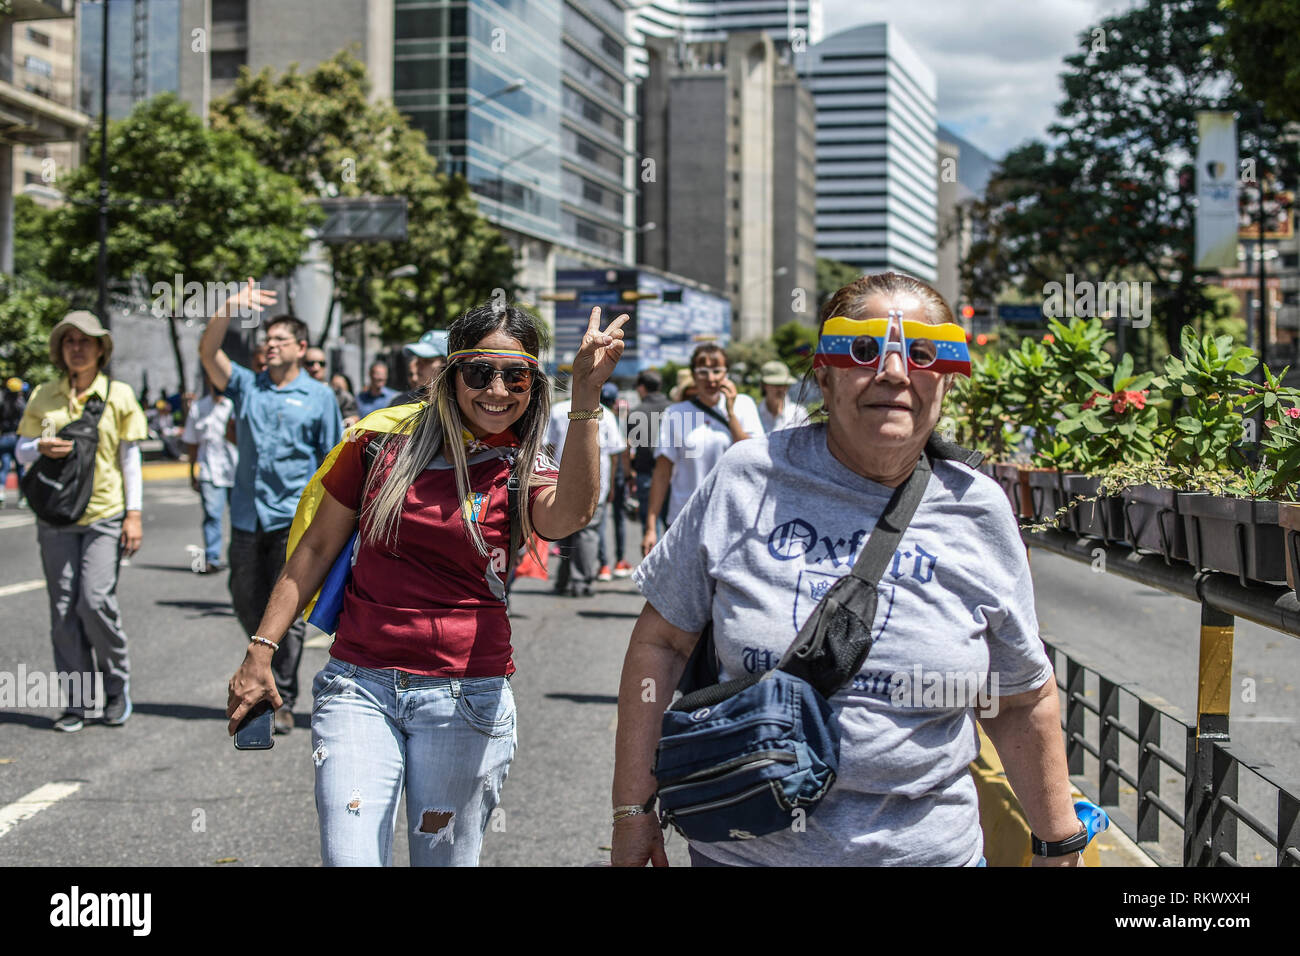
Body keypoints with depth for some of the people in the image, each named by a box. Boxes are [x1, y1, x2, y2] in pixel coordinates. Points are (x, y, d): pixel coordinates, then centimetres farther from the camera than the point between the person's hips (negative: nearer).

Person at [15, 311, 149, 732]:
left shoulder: (119, 395, 2)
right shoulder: (44, 397, 7)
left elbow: (130, 459, 4)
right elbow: (22, 450, 11)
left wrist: (134, 514, -2)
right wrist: (41, 448, -12)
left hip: (105, 515, -3)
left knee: (96, 600, -14)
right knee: (64, 609, 2)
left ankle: (117, 685, 8)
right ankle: (76, 702, 11)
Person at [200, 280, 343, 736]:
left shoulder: (320, 397, 5)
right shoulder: (246, 386, 11)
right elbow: (208, 351, -4)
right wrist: (229, 308, -18)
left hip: (295, 518, -3)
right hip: (247, 517, 4)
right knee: (247, 603, 11)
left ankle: (283, 702, 1)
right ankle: (273, 668, 35)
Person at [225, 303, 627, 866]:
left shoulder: (525, 471, 1)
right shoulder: (385, 440, 3)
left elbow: (569, 515, -25)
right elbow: (317, 548, 10)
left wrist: (585, 397, -34)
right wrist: (260, 651, 7)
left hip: (465, 698, 0)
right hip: (360, 686, 0)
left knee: (443, 860, 9)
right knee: (349, 860, -8)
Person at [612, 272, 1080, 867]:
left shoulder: (979, 513, -3)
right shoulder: (748, 478, -6)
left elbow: (1021, 702, 6)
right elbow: (661, 642, -2)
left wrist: (1059, 844, 9)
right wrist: (634, 810, -3)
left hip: (923, 847, 1)